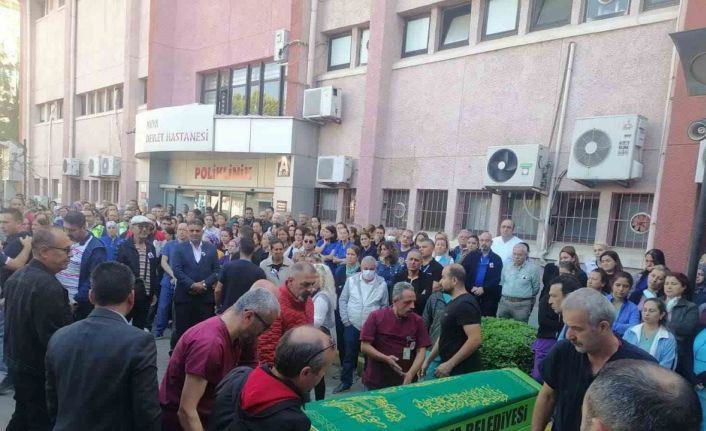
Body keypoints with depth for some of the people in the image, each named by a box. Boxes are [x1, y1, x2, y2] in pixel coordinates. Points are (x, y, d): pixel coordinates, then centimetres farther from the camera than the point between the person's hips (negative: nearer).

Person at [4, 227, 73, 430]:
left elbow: (14, 318, 12)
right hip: (40, 369, -9)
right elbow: (56, 338, -29)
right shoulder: (49, 286, -30)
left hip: (16, 360, 9)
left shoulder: (16, 276, 2)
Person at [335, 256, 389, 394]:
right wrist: (345, 320, -2)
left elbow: (385, 305, 2)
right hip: (352, 326, 1)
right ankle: (345, 382, 26)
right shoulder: (351, 280, -4)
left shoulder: (382, 283, -5)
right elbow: (343, 300, 2)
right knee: (349, 355, 10)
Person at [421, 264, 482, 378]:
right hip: (448, 367, 9)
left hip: (462, 371, -9)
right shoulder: (454, 303, 11)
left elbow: (475, 340, -27)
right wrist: (428, 360, 14)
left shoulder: (465, 304, -19)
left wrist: (449, 364, -23)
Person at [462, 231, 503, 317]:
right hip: (470, 293, 1)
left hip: (488, 296, -1)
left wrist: (483, 288, -15)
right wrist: (471, 287, -11)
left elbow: (496, 279, -4)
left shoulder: (497, 259, 4)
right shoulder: (471, 256, 7)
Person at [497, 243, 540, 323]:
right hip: (504, 302, 4)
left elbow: (535, 288, 3)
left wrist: (525, 296, 12)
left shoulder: (533, 268, -6)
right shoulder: (506, 266, 7)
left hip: (522, 305, -4)